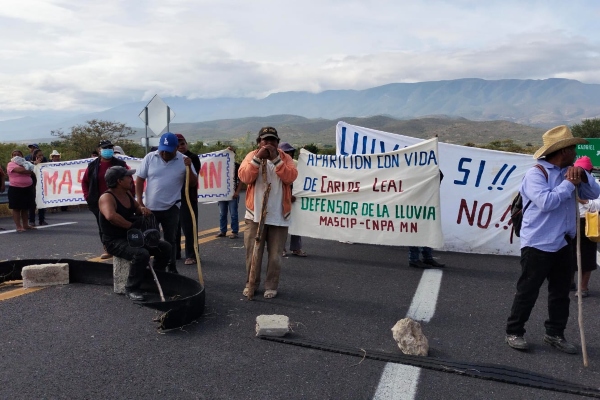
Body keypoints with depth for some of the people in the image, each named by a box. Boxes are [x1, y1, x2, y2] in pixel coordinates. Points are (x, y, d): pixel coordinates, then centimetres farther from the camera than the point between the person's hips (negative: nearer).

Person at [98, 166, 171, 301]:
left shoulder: (127, 193, 8)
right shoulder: (107, 198, -19)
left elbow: (136, 208, 25)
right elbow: (111, 216, -40)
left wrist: (142, 209, 1)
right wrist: (131, 225, -30)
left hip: (132, 237, 9)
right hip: (115, 241, -9)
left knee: (165, 247, 2)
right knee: (142, 254, -36)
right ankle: (131, 289, -17)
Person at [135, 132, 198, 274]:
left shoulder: (183, 160, -6)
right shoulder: (150, 158, -5)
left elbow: (193, 184, -6)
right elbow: (140, 180, 0)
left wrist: (189, 167, -22)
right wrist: (139, 202, -6)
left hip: (171, 208, 0)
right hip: (149, 207, 1)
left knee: (170, 239, 9)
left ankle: (171, 267, 21)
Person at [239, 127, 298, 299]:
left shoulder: (285, 157, 5)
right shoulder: (252, 156, 5)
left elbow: (291, 177, -11)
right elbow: (244, 177, -10)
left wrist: (276, 159, -17)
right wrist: (258, 158, -18)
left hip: (278, 215, 0)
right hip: (255, 214, 0)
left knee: (275, 255, 6)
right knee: (253, 252, 7)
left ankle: (271, 286, 17)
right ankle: (250, 284, 21)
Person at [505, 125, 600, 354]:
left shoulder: (569, 172, 11)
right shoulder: (536, 174, -13)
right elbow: (545, 202, -26)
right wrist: (570, 184, -16)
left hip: (564, 244, 8)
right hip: (538, 245, -8)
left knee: (561, 292, 13)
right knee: (527, 291, 0)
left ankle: (555, 334, 25)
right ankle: (514, 332, 12)